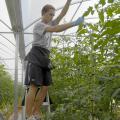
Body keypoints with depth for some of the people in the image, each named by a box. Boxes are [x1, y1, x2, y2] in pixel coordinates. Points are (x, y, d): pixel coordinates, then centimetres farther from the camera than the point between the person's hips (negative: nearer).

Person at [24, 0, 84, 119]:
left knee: (45, 86, 1)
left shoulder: (50, 24, 21)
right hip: (36, 57, -8)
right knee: (34, 86, -16)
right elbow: (56, 29, -20)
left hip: (45, 59, 8)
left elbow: (63, 14, 12)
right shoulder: (38, 25, -5)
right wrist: (74, 23, -21)